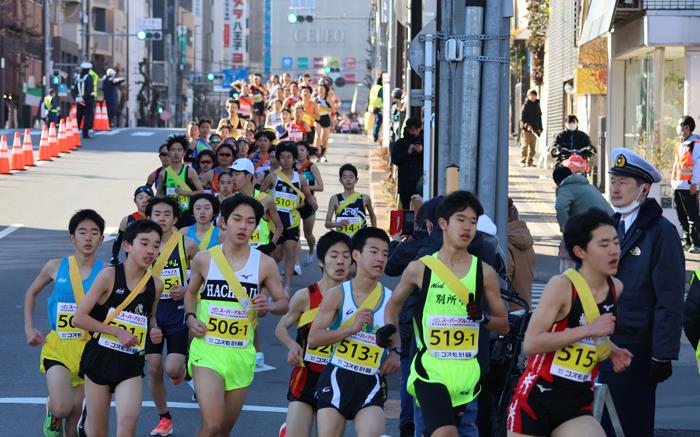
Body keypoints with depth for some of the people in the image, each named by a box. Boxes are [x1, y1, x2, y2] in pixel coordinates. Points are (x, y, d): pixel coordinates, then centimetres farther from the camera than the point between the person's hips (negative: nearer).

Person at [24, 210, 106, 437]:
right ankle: (52, 412, 17)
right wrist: (29, 329, 8)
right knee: (61, 407, -19)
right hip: (57, 346, -1)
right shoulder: (55, 267, -2)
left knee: (74, 415, 9)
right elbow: (31, 293, 16)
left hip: (89, 348, 1)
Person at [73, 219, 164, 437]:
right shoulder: (108, 276, -11)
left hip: (131, 364, 2)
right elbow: (79, 318, -12)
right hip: (100, 359, -2)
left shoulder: (156, 285, 2)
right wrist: (117, 331, -18)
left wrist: (154, 330, 0)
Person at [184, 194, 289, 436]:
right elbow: (191, 292, 17)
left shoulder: (265, 264, -1)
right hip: (207, 350, -2)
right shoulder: (203, 259, -1)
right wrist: (190, 317, -1)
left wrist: (268, 305, -14)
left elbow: (284, 304, 8)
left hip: (241, 354, 2)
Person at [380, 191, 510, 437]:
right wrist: (390, 332, 3)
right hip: (430, 369, -3)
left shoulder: (484, 272, 4)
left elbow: (504, 326, 10)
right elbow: (394, 303, 22)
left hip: (466, 371, 3)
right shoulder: (419, 269, 3)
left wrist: (484, 318, -10)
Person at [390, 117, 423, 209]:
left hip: (420, 182, -1)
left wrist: (421, 152, -12)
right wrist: (408, 152, -11)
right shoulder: (400, 143, 10)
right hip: (405, 184, 1)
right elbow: (394, 160, 0)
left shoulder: (423, 142, 11)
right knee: (406, 209, 1)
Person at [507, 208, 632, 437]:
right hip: (536, 400, -5)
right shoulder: (562, 286, -13)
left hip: (578, 406, 5)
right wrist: (589, 330, -23)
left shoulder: (616, 289, 6)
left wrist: (612, 352, 6)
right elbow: (531, 343, -22)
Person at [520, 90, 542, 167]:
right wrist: (527, 125, -23)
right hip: (526, 129, -6)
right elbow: (522, 117, -11)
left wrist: (540, 128, 16)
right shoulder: (525, 105, -3)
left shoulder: (537, 105, 15)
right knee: (524, 146, -5)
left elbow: (539, 117, 22)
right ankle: (523, 161, -2)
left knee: (533, 146, 4)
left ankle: (529, 162, 8)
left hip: (534, 129, 6)